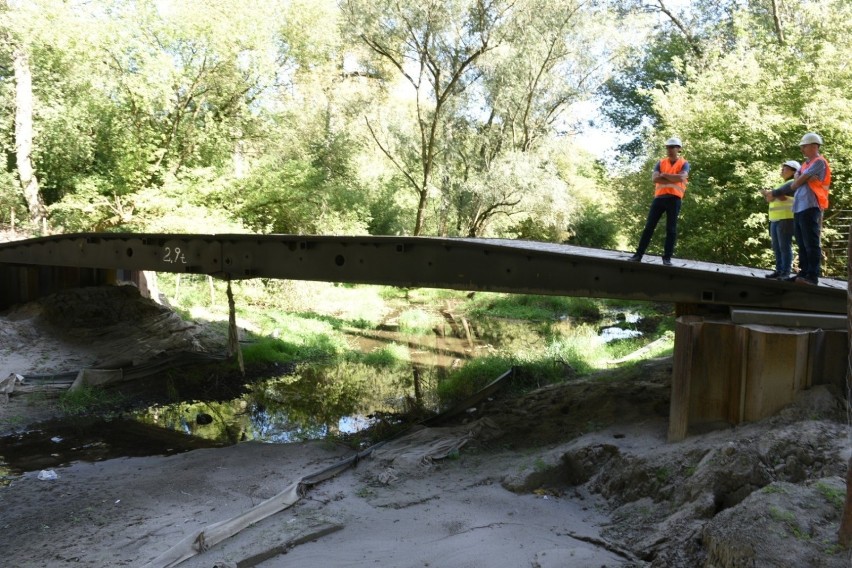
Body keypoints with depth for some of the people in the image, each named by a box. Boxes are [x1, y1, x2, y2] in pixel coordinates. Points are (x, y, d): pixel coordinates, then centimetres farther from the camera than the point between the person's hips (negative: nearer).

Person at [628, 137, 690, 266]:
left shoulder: (684, 163, 5)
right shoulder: (661, 163, 12)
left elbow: (681, 178, -15)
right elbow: (654, 178, -4)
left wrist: (664, 175, -6)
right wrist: (673, 179, -9)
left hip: (674, 199, -2)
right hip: (659, 197, 3)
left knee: (671, 229, 0)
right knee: (649, 226, 1)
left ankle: (667, 258, 4)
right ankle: (639, 254, 3)